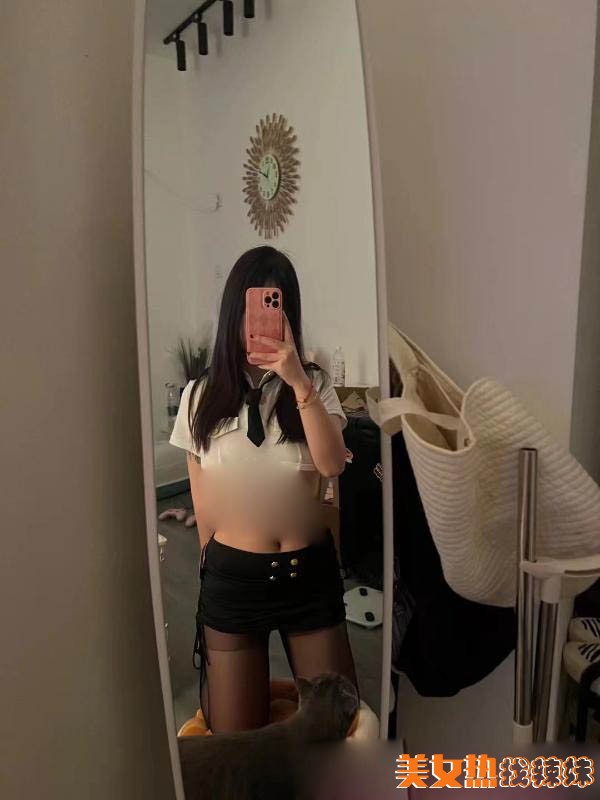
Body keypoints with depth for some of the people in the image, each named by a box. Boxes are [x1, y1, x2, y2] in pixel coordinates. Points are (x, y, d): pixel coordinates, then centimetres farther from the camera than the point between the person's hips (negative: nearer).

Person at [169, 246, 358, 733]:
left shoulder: (315, 384, -2)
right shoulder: (201, 397, -2)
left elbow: (333, 465, -18)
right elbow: (201, 495, 6)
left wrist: (298, 381, -26)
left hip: (310, 571, 0)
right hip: (232, 578, 0)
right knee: (234, 739, 12)